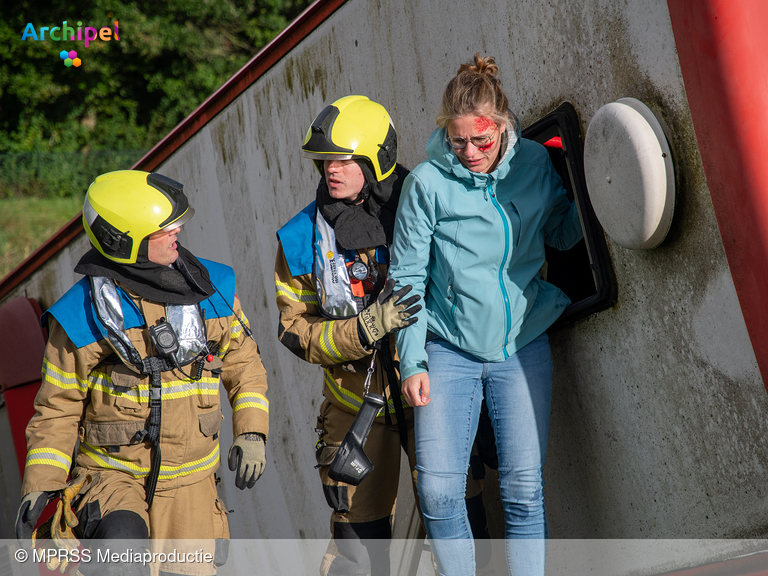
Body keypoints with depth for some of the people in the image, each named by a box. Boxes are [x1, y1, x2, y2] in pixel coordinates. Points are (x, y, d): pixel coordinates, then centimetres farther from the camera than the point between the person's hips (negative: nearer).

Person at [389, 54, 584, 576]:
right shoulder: (428, 181, -7)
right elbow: (406, 276, -2)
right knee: (438, 489, -6)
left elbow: (562, 233, 11)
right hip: (449, 352, -1)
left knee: (524, 489, 0)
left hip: (523, 347, 1)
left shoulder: (534, 164, -1)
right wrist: (411, 362, -4)